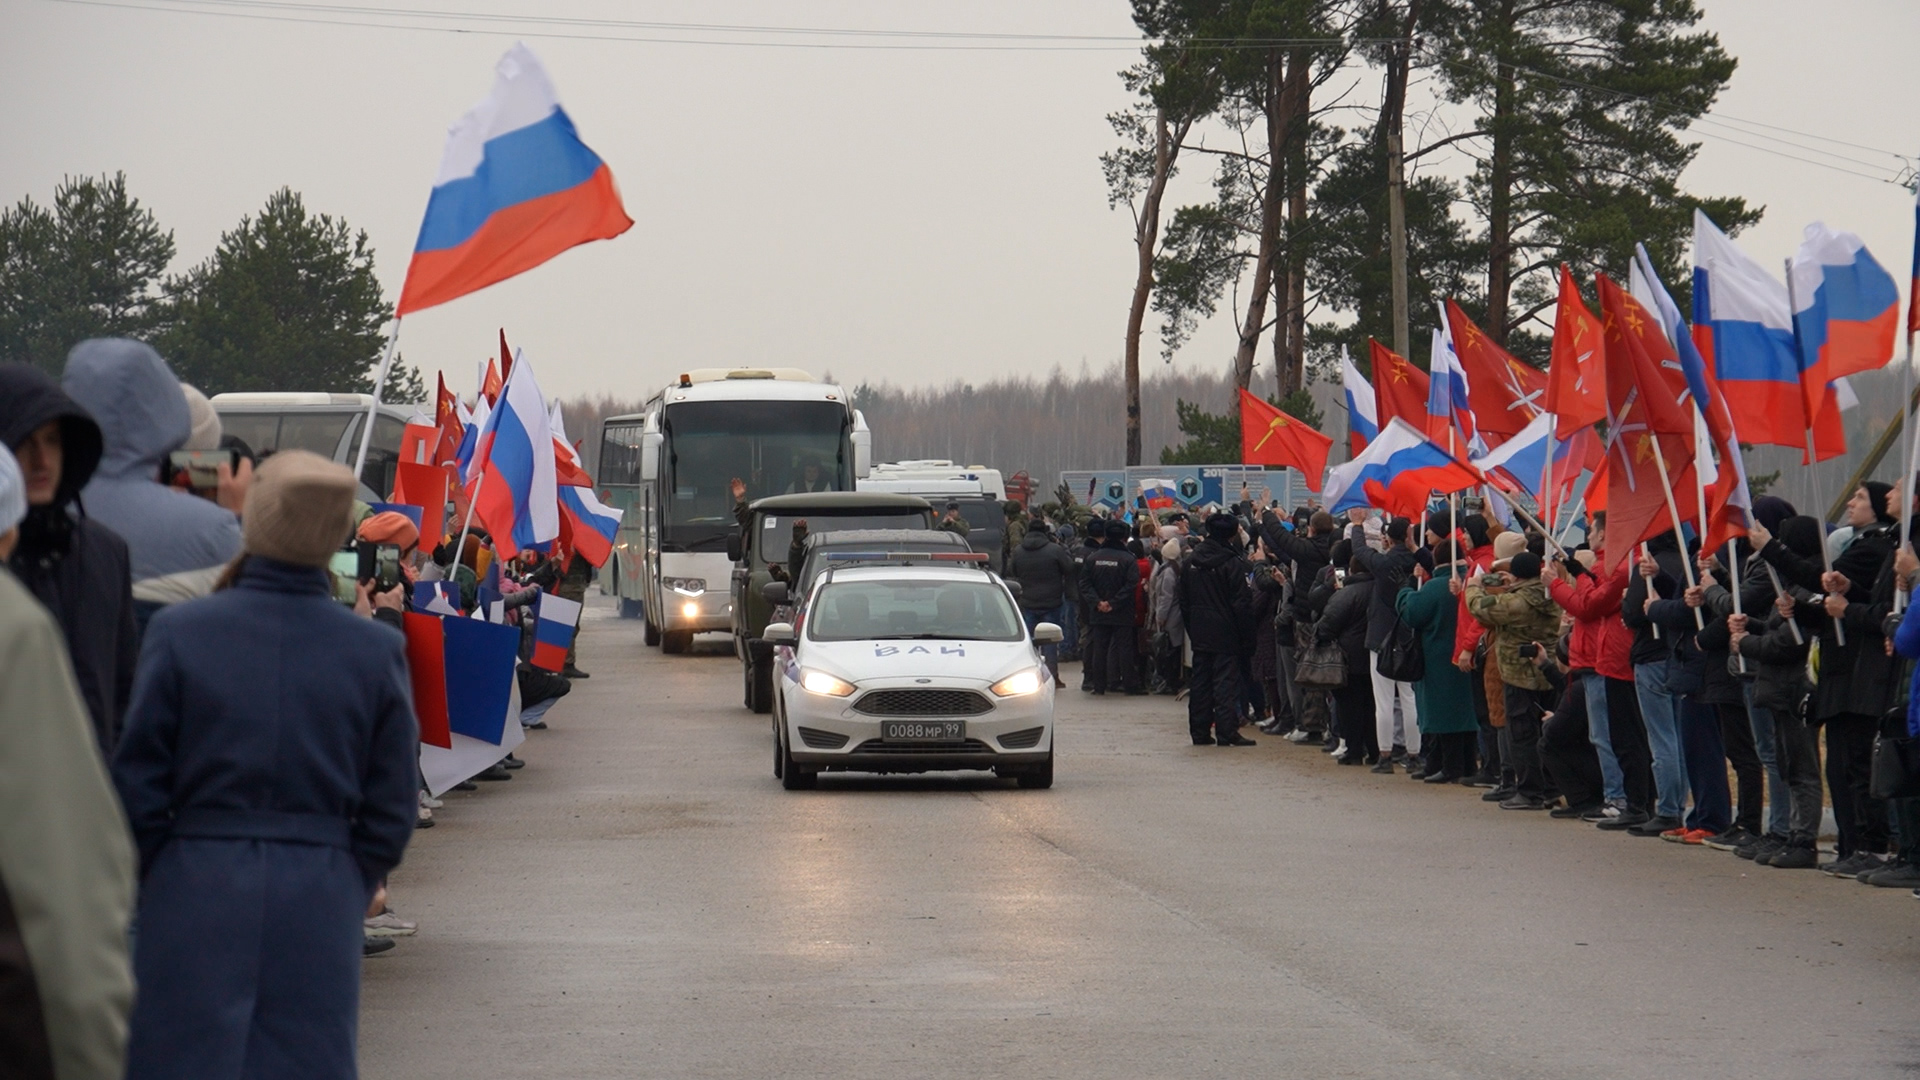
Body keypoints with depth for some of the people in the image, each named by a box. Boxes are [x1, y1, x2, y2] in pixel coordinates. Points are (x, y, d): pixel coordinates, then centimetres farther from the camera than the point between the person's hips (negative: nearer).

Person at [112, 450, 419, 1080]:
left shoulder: (179, 633, -5)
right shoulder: (376, 651, -1)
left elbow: (137, 790, -2)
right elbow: (391, 813, 3)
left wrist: (148, 885, 11)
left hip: (194, 894, -1)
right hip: (321, 904, 1)